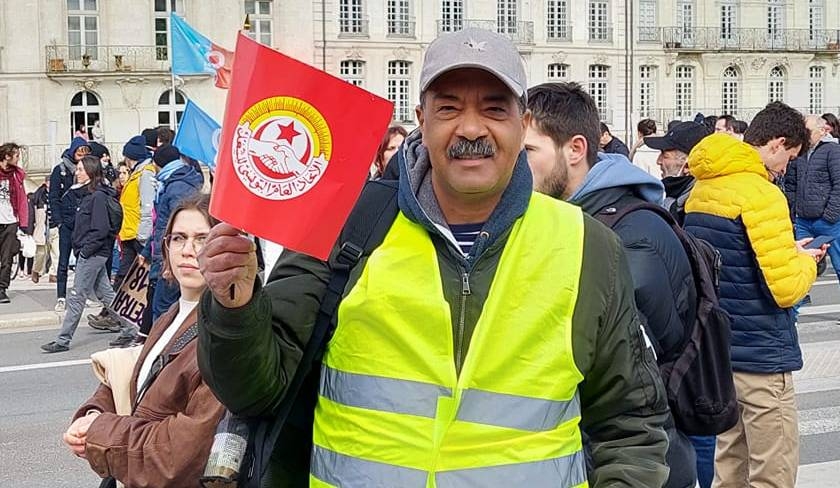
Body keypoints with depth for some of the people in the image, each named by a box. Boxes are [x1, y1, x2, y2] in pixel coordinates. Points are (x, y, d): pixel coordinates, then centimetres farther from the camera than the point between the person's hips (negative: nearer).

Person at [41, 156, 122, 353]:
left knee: (77, 297, -4)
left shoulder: (98, 196, -16)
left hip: (92, 253, -10)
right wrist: (80, 249, 12)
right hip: (90, 253, 10)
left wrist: (85, 251, -17)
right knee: (105, 292, 13)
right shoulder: (88, 194, 14)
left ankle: (63, 341, 1)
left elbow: (101, 229, -21)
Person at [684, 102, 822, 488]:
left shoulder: (701, 192, 9)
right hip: (761, 359, -8)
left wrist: (784, 253, 12)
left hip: (718, 351, 9)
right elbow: (785, 289, -19)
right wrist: (805, 262, 1)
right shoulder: (761, 194, -17)